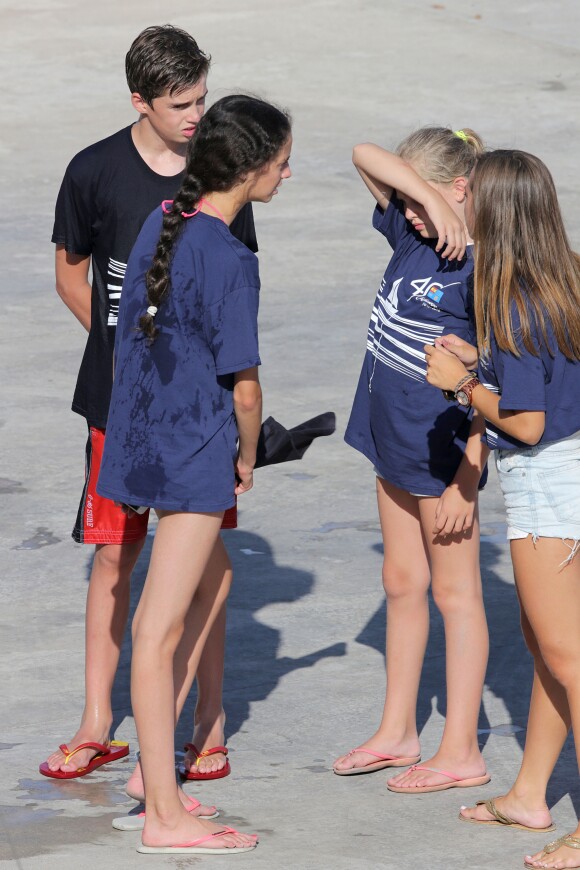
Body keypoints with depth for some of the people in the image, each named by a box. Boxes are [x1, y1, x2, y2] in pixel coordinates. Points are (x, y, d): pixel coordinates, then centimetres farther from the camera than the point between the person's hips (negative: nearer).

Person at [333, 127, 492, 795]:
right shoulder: (411, 235, 3)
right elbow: (366, 156, 2)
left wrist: (466, 479, -20)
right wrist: (423, 193, -14)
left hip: (442, 452, -8)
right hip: (394, 441, 8)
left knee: (454, 592, 1)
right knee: (401, 584, 16)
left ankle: (461, 752, 8)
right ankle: (397, 733, 27)